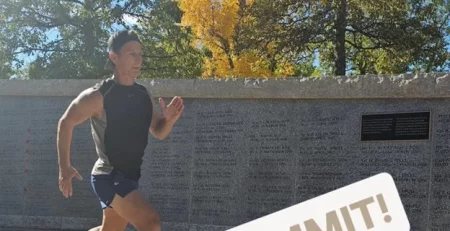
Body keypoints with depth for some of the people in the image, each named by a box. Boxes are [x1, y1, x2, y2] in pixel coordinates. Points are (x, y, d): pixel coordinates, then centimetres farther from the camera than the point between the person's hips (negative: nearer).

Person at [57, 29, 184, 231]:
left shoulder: (143, 95, 4)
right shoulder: (98, 96, -16)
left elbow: (159, 132, 13)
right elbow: (65, 123, -5)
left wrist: (169, 120, -10)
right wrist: (64, 168, -5)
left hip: (129, 177, 8)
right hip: (109, 177, -8)